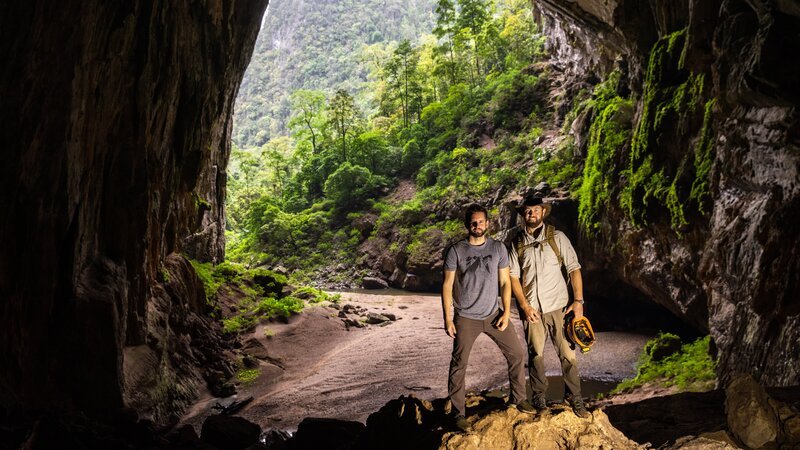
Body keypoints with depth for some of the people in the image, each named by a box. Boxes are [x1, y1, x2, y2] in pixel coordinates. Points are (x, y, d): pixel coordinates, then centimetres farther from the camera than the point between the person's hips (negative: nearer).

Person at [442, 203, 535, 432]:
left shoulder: (498, 248, 0)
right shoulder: (455, 251, -8)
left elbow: (505, 282, 4)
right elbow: (447, 286, -6)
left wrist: (506, 312, -4)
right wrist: (447, 319, -9)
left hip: (494, 314, 3)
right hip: (466, 318, -3)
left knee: (517, 353, 6)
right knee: (459, 365, -1)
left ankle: (518, 398, 26)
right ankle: (459, 413, 11)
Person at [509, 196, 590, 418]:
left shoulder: (557, 237, -1)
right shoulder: (517, 244, 3)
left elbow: (574, 269, 0)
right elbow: (513, 277, 1)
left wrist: (578, 301, -6)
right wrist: (524, 306, -8)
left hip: (557, 306, -1)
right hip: (530, 308, 1)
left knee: (567, 353, 0)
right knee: (535, 354, 9)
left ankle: (574, 397, 15)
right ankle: (538, 399, 23)